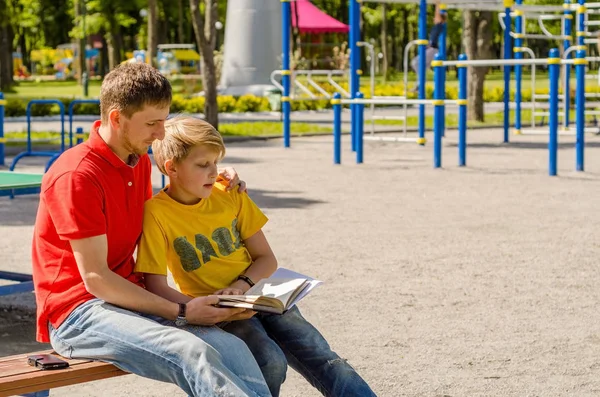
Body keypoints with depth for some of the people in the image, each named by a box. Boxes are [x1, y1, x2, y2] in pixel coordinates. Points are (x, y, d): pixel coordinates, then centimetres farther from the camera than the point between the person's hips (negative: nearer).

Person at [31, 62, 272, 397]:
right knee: (192, 353, -32)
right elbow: (95, 278, -17)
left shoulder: (140, 161, 13)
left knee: (233, 348, -19)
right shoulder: (77, 175, -15)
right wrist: (179, 313, -17)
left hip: (131, 299, 8)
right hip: (77, 312, -8)